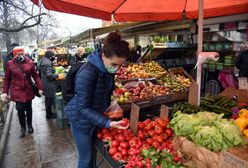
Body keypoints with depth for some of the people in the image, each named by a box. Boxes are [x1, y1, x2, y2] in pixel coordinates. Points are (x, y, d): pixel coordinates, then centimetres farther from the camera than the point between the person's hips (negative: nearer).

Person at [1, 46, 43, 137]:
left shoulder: (30, 63, -2)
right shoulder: (10, 64, -2)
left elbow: (35, 76, 1)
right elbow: (7, 79, 2)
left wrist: (40, 88, -3)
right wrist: (5, 92, 1)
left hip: (28, 91, 1)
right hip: (17, 92, -1)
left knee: (28, 109, 13)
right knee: (20, 110, 0)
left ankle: (29, 125, 34)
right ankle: (23, 127, 22)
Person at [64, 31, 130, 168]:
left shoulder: (107, 69, -7)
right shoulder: (87, 73, -31)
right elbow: (83, 108, -28)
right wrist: (107, 123, -34)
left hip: (96, 116, 7)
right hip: (82, 120, -7)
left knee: (92, 152, 23)